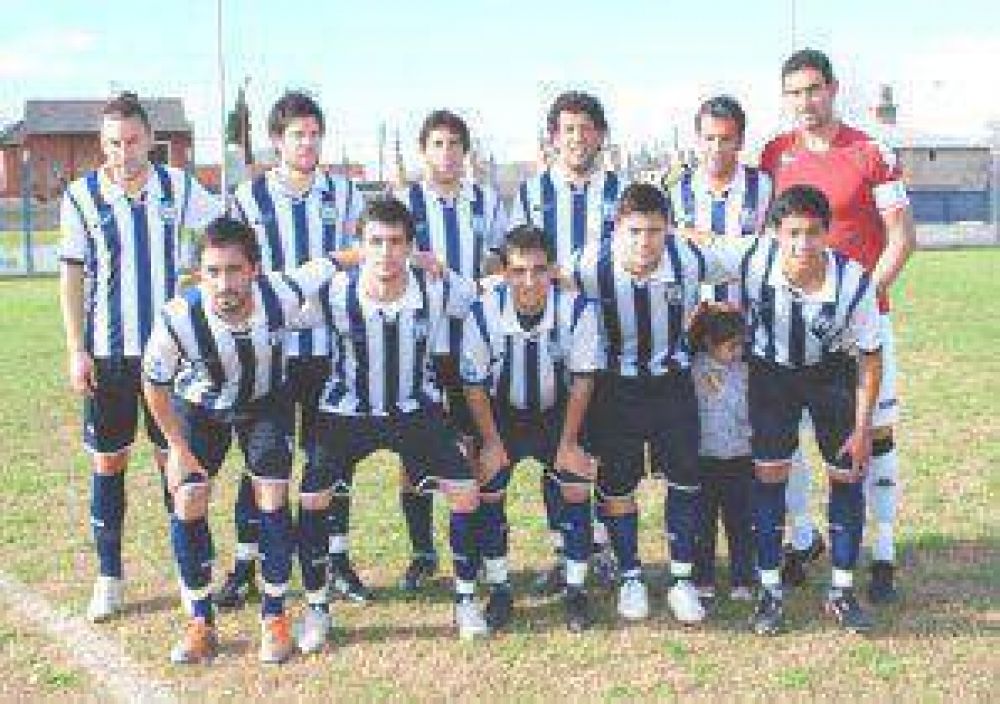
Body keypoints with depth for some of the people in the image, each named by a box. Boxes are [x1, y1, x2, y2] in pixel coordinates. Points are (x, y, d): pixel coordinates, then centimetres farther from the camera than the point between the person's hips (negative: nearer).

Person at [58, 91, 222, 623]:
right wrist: (76, 350, -3)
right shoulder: (82, 195, -2)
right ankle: (109, 578, 20)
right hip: (106, 352, 0)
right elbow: (72, 276, 1)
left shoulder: (178, 187, -1)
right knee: (108, 461, 7)